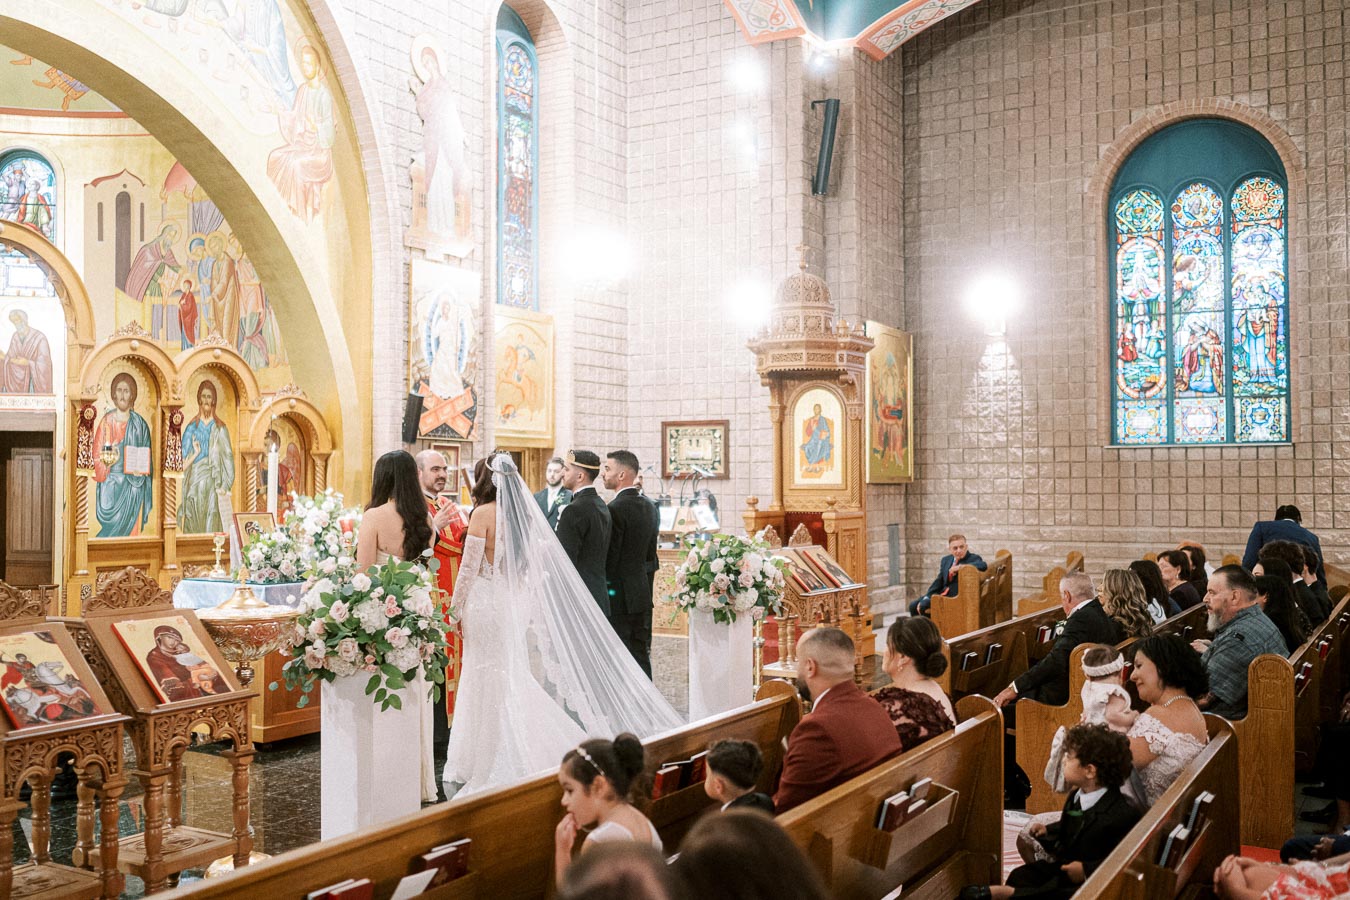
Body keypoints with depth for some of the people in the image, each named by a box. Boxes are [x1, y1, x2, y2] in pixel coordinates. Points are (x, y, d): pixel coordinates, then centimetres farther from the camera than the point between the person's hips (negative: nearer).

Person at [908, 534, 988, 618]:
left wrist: (960, 566, -29)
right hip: (942, 594, 7)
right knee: (913, 605, -7)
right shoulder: (946, 560, 15)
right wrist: (926, 597, 1)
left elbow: (983, 565, -26)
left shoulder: (974, 558, -4)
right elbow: (939, 581, 15)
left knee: (924, 605, -24)